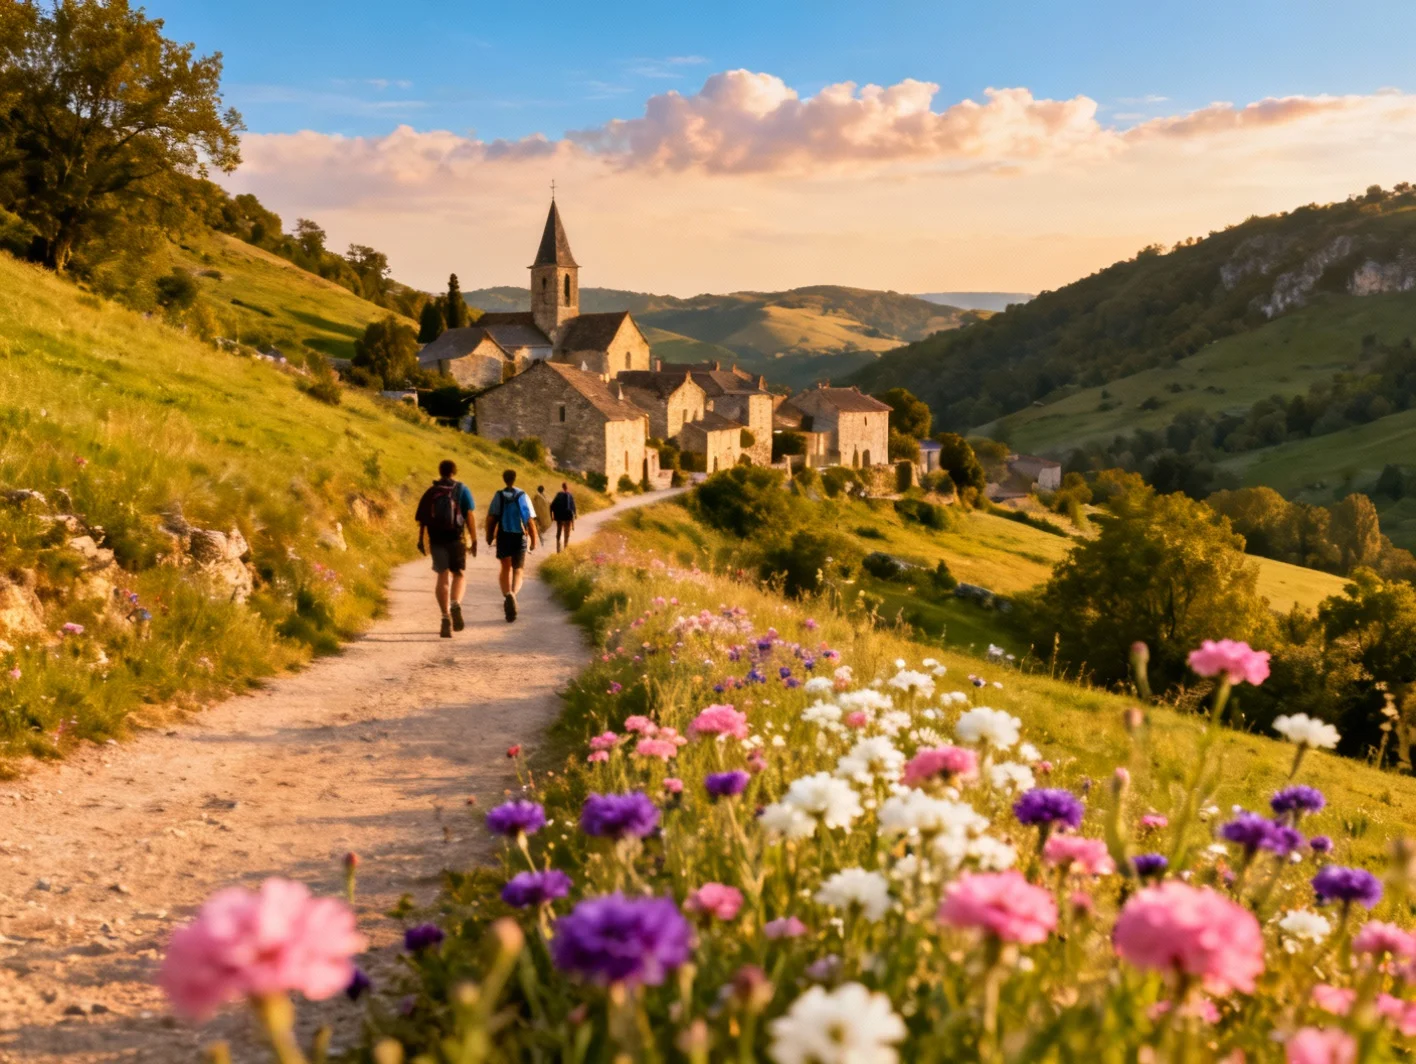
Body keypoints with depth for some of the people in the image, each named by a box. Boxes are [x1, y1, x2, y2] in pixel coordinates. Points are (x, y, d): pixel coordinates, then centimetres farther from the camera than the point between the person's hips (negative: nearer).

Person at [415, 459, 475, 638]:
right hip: (456, 537, -2)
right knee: (459, 574, 12)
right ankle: (455, 604, -16)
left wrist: (421, 541, 11)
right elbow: (468, 515, -5)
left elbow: (422, 519, 5)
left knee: (443, 577, 4)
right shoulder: (461, 489, 3)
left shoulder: (430, 492, 10)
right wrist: (474, 539, -3)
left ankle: (446, 617, -5)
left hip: (436, 539, 2)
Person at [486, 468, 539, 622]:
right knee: (518, 569, 10)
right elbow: (530, 520, -3)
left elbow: (491, 519, -6)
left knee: (506, 568, 12)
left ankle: (507, 594, -11)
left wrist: (489, 537, 5)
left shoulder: (499, 496, -3)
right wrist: (534, 540, 4)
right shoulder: (523, 496, -2)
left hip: (503, 537, 0)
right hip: (520, 537, 0)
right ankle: (513, 592, -17)